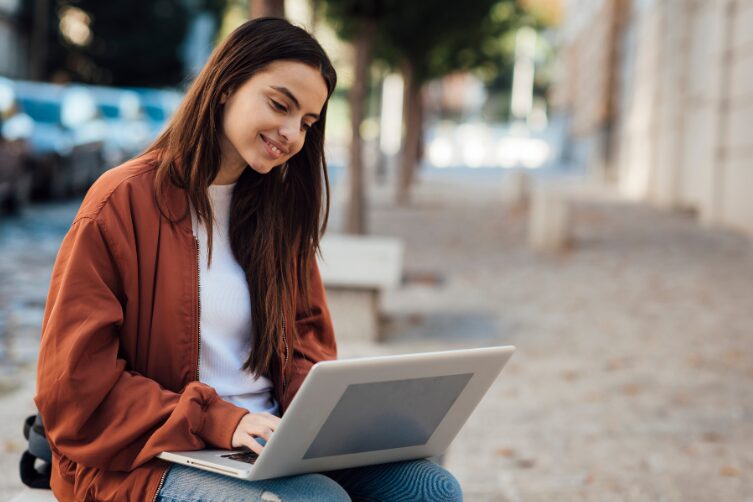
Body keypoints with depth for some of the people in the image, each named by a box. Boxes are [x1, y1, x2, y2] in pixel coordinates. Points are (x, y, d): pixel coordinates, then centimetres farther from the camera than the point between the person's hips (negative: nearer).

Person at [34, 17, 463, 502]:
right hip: (150, 459, -6)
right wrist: (216, 421, -21)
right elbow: (76, 385, -12)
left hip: (273, 443, 6)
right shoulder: (124, 202, -8)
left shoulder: (279, 209, 12)